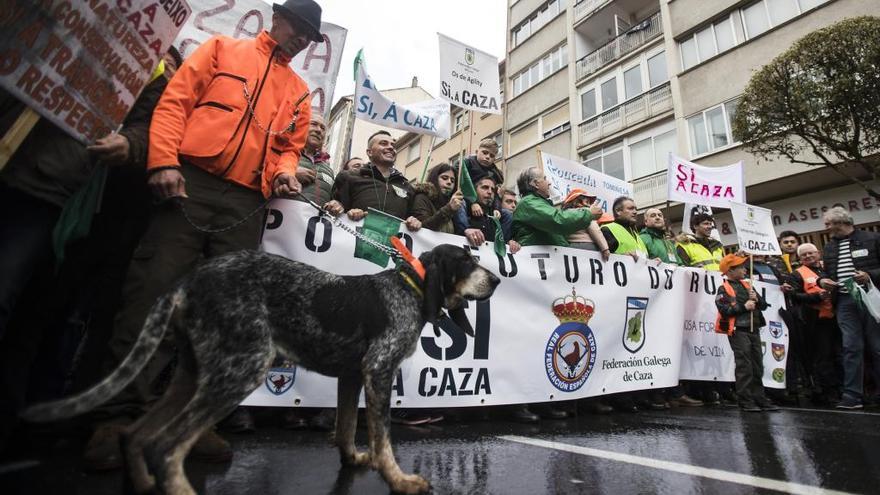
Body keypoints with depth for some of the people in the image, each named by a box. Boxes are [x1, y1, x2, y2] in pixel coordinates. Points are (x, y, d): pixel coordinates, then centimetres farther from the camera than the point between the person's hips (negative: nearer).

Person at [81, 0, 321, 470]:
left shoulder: (299, 91, 24)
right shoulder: (222, 49, 16)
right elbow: (175, 101, 5)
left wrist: (285, 172, -3)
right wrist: (164, 161, -10)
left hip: (245, 202, 3)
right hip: (190, 182, -2)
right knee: (153, 289, -8)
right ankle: (121, 413, 1)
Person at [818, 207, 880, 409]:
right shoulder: (829, 248, 16)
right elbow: (828, 273, 23)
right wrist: (822, 281, 3)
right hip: (845, 302, 3)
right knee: (851, 347, 0)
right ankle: (852, 395, 0)